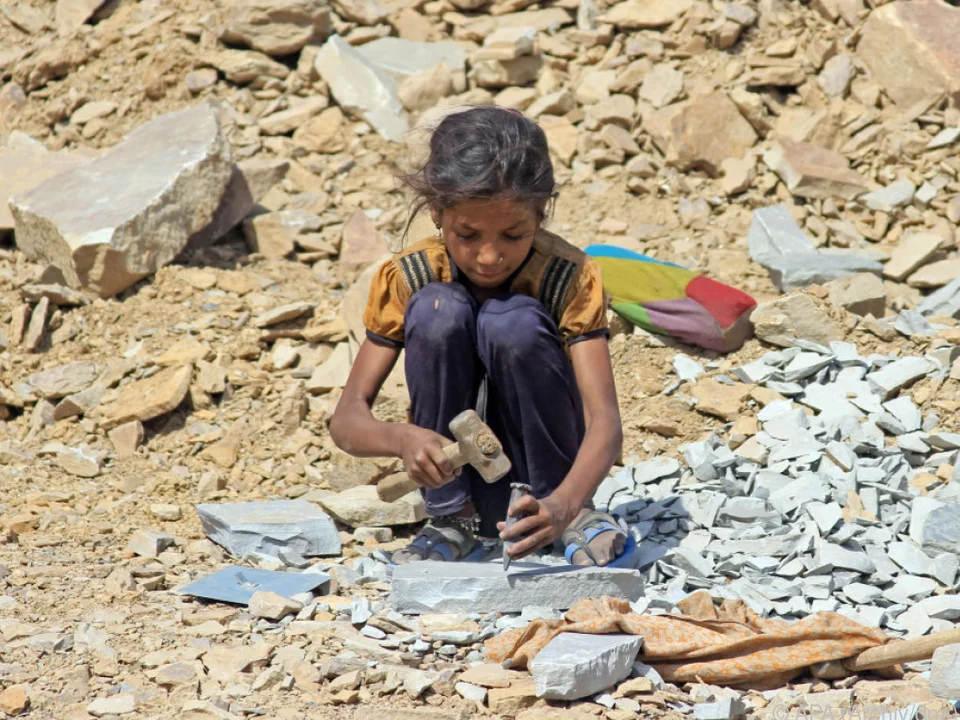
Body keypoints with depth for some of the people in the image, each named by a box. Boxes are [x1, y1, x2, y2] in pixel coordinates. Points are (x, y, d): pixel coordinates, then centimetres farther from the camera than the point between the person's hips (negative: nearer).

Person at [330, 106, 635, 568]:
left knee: (513, 320, -28)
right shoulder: (406, 280, -14)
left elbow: (605, 419, -29)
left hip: (540, 469, -1)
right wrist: (402, 439, -41)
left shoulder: (569, 278, -19)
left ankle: (577, 516, -11)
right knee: (439, 310, -25)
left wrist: (564, 504, -50)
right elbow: (346, 420, -16)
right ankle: (452, 521, -12)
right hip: (457, 472, 1)